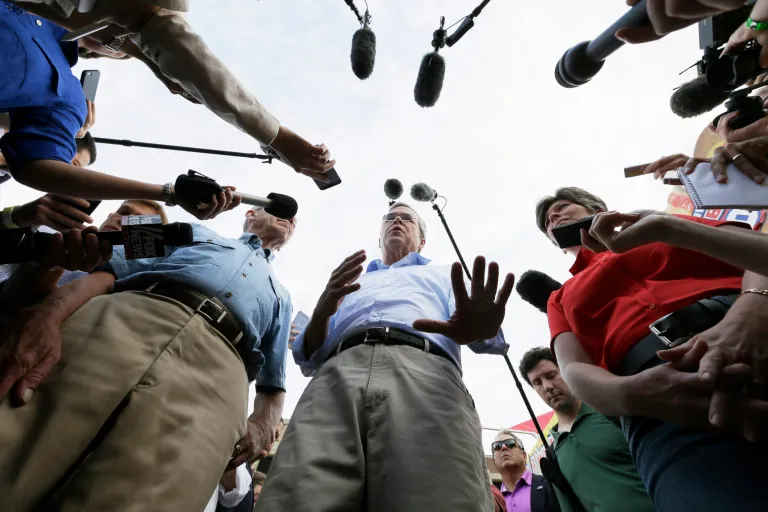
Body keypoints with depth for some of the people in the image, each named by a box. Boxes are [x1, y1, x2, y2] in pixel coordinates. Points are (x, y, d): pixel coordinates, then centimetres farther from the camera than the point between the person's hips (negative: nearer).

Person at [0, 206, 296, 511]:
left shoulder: (279, 299, 37)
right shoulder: (195, 232, 33)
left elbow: (273, 382, 27)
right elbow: (110, 270, 16)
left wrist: (263, 426, 2)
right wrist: (48, 313, -6)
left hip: (216, 367, 1)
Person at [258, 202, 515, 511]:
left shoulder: (441, 277, 37)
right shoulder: (348, 282, 40)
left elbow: (463, 316, 13)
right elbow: (309, 357, 27)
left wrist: (479, 327, -15)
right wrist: (321, 312, 3)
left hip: (424, 371, -1)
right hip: (338, 375, 2)